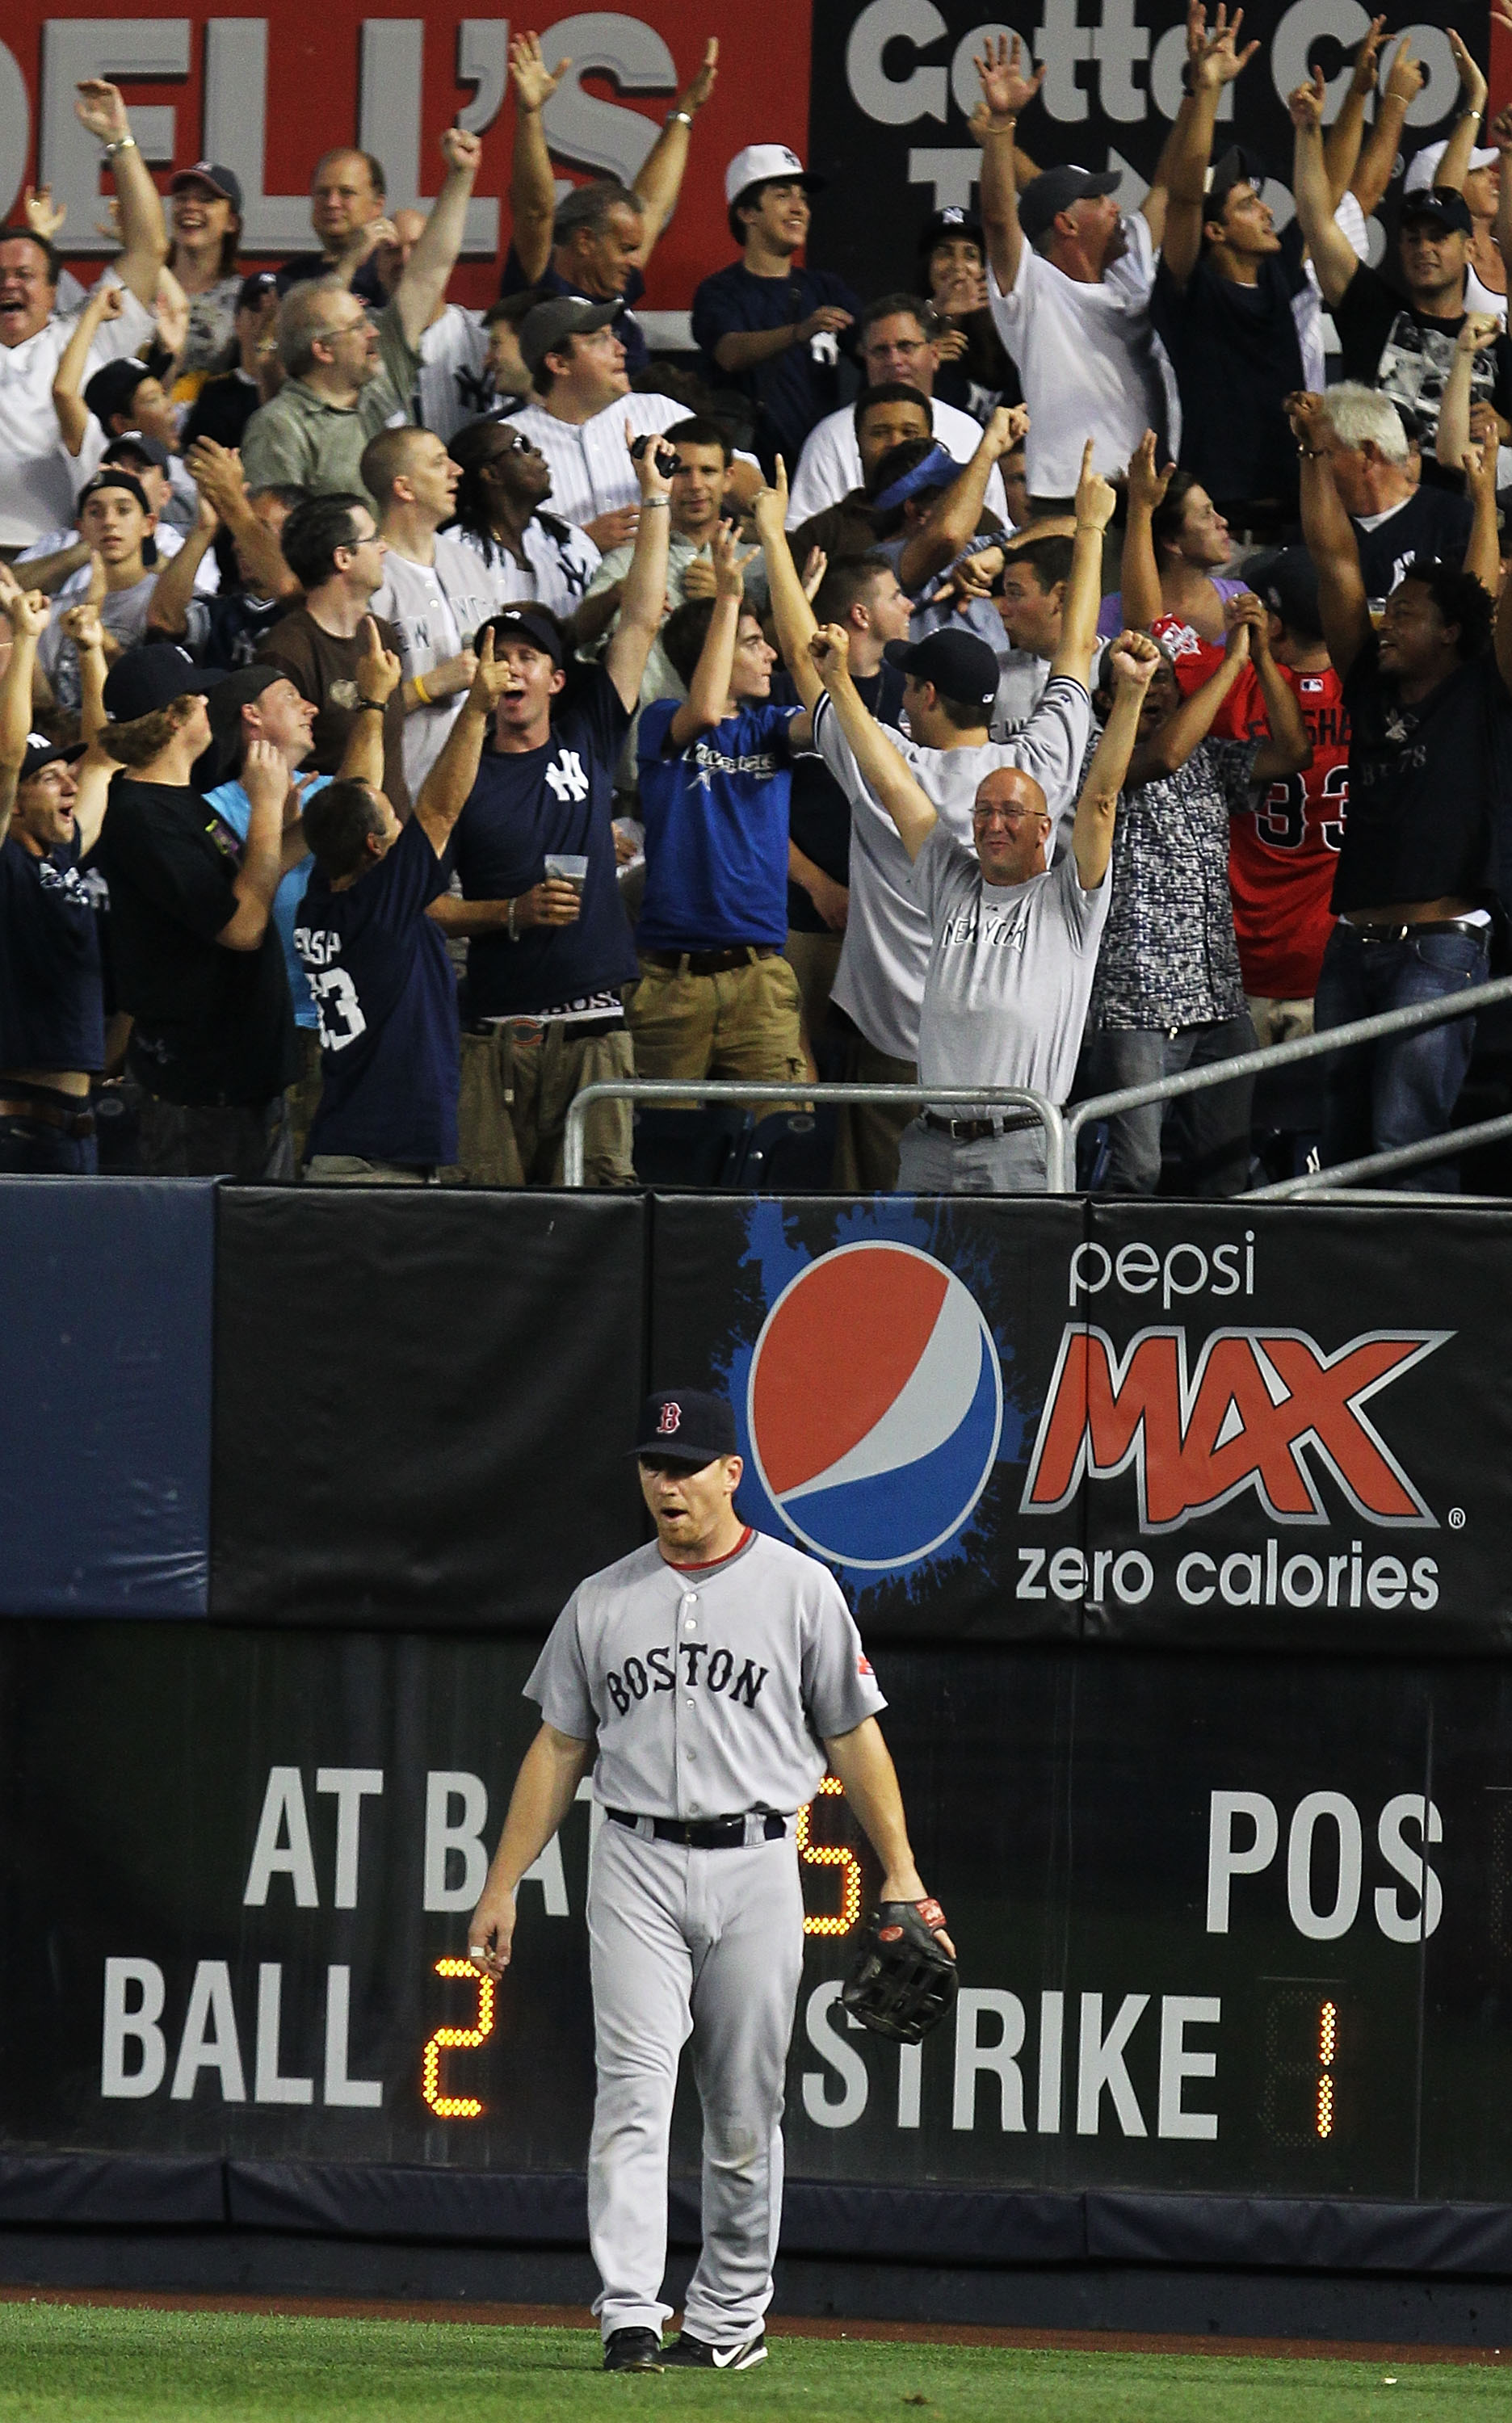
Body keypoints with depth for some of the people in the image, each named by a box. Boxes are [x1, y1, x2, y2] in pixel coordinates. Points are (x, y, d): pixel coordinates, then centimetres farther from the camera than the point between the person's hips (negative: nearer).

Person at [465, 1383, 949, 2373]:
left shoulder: (799, 1589, 4)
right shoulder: (602, 1602, 9)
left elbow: (853, 1735, 6)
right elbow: (559, 1747, 14)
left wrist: (900, 1873, 0)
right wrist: (503, 1885, 10)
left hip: (754, 1868, -1)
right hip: (637, 1867, 1)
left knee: (746, 2108, 4)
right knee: (635, 2086, -12)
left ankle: (731, 2318, 16)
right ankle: (630, 2317, -19)